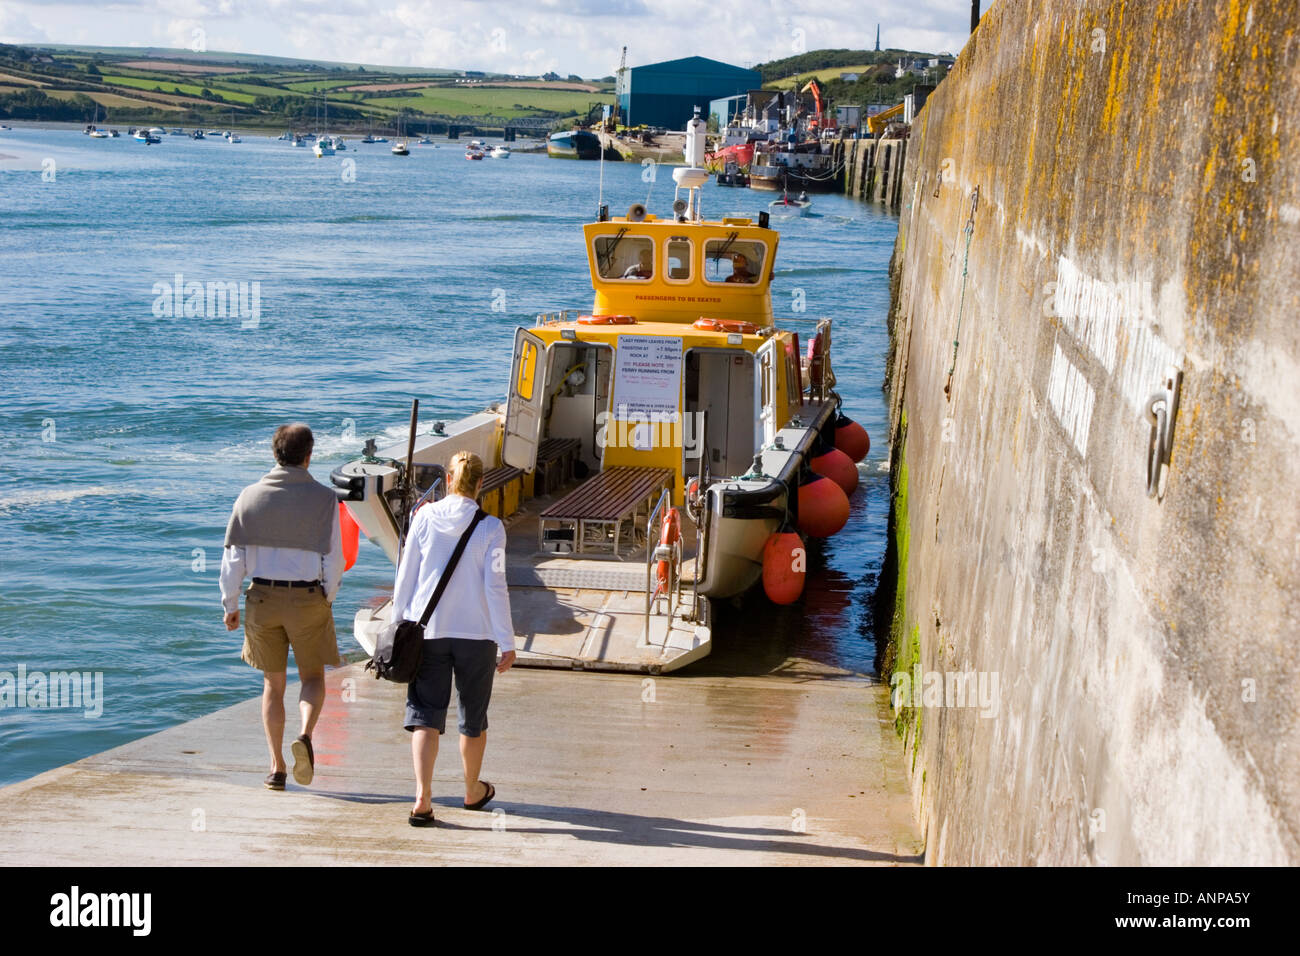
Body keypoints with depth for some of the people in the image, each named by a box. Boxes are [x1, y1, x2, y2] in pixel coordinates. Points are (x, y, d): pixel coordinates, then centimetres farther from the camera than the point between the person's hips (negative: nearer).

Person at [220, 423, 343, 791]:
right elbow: (333, 558, -6)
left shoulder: (250, 496, -1)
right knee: (313, 677, 14)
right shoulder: (324, 498, -7)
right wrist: (327, 598, 9)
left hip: (262, 598, 2)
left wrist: (230, 604, 7)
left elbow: (233, 555, -1)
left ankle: (277, 768, 13)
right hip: (308, 598, -2)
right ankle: (305, 736, -13)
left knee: (273, 683, 13)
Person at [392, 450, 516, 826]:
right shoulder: (490, 527, -8)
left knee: (425, 715, 3)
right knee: (473, 718, 16)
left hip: (428, 630, 1)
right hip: (476, 633, -1)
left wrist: (399, 626, 14)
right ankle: (473, 791, 33)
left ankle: (423, 798, -13)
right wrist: (507, 642, -2)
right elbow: (495, 588, -8)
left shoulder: (424, 517, -2)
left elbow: (405, 578, 2)